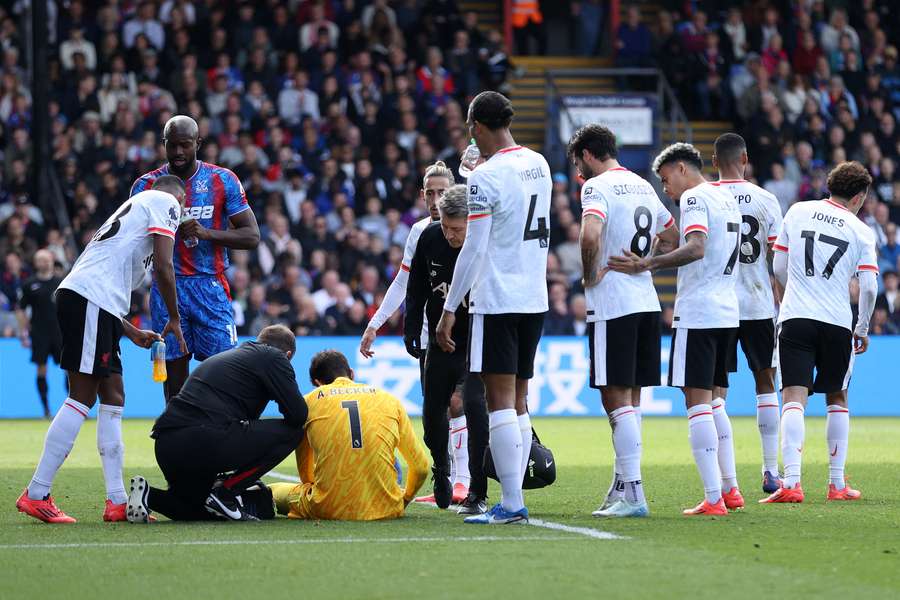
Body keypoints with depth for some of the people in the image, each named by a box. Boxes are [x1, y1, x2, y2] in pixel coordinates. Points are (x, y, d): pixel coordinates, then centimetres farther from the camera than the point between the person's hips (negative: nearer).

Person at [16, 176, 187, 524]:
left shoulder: (134, 205, 32)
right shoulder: (166, 202, 7)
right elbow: (163, 266, -4)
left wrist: (133, 333, 31)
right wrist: (174, 320, 8)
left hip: (79, 299, 10)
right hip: (90, 301, -10)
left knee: (113, 398, 10)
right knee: (83, 397, -10)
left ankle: (117, 502, 9)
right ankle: (36, 495, -12)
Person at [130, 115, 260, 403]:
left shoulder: (223, 181, 2)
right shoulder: (146, 185, 6)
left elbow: (251, 236, 0)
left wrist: (207, 233, -15)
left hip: (211, 285, -1)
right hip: (167, 287, 1)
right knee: (174, 368, 0)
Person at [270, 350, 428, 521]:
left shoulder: (308, 402, 9)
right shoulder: (388, 399, 13)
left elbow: (304, 467, 18)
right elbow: (420, 466, 14)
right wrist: (405, 500, 32)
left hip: (330, 510, -4)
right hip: (385, 509, 4)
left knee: (273, 491, 22)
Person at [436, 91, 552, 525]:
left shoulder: (485, 177, -13)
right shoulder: (538, 165, 10)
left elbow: (474, 248, -15)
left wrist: (449, 309, -10)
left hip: (496, 300, -8)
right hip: (534, 298, 8)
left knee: (501, 401, -7)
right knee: (517, 402, 12)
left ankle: (511, 503, -11)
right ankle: (514, 500, 11)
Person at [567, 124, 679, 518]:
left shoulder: (597, 187, -10)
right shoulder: (642, 186, 16)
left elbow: (591, 235, -28)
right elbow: (672, 237, 28)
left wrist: (589, 276, -12)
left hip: (612, 307, -8)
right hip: (646, 301, 8)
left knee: (617, 398, -6)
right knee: (630, 397, 14)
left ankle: (633, 495, -9)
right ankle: (622, 485, 20)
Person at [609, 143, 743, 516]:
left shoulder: (693, 197, -9)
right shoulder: (727, 199, 18)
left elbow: (696, 248, -24)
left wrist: (648, 265, -30)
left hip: (697, 313, -9)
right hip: (727, 311, 9)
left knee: (697, 401, -7)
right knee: (711, 401, 18)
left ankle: (713, 498, -11)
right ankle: (730, 490, 19)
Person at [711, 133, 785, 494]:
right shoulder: (765, 201, 0)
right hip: (758, 305, 1)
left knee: (716, 392, 1)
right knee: (765, 383, 18)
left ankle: (728, 480, -9)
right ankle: (771, 472, 17)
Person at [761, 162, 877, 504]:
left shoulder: (797, 212, 7)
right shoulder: (860, 232, 3)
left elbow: (779, 268, 10)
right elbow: (869, 287, -3)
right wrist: (862, 329, 12)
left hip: (795, 319, 0)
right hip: (837, 322, 0)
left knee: (794, 399, -7)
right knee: (837, 399, 17)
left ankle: (791, 482, -24)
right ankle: (837, 484, 18)